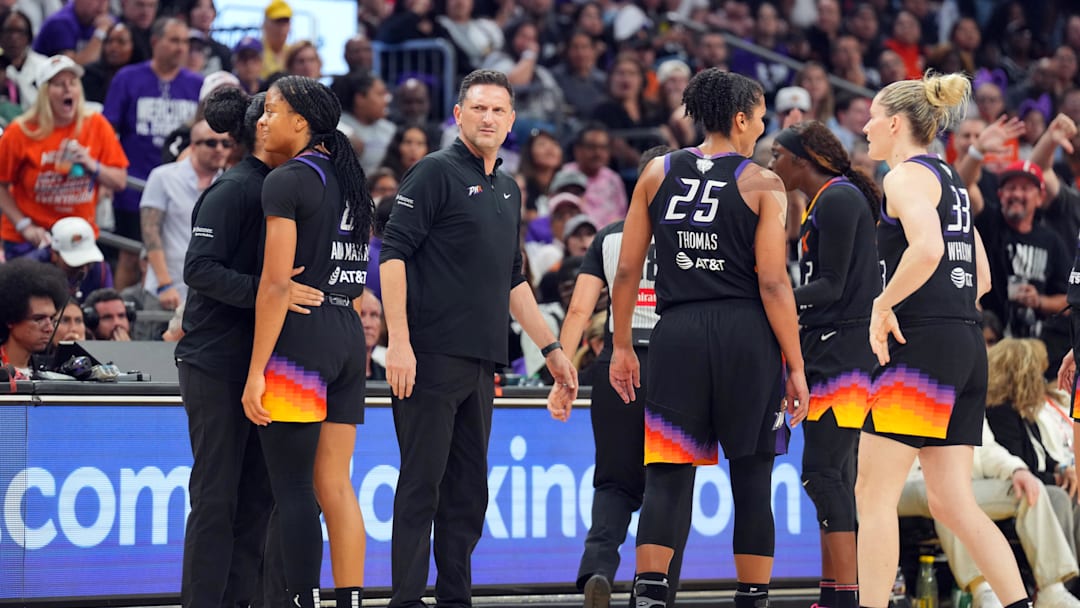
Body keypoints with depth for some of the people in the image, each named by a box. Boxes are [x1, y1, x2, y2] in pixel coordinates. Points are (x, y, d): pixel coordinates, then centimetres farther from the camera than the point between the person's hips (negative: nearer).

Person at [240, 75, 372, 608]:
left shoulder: (287, 181, -9)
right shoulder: (348, 179, 15)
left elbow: (276, 284, -15)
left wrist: (256, 372, -14)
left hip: (300, 337, -8)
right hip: (349, 336, 8)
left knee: (293, 489, -5)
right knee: (334, 485, 9)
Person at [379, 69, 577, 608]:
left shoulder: (508, 191, 19)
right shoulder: (436, 172, -5)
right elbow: (393, 253, -12)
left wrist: (551, 348, 24)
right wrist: (399, 341, -19)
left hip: (481, 362, 8)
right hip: (432, 356, -8)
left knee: (469, 492, 9)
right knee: (421, 484, -6)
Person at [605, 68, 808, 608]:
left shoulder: (658, 173, 8)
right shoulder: (763, 184, -1)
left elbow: (627, 269, 7)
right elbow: (773, 283, -6)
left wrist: (622, 346, 15)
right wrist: (795, 366, -2)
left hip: (676, 334, 2)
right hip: (745, 335, -2)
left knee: (667, 476, 3)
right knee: (752, 477, 7)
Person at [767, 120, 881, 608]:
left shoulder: (838, 199, -11)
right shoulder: (822, 203, 19)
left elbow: (832, 285, -17)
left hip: (843, 355, -11)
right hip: (827, 353, 11)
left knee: (822, 471, -14)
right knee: (834, 478, 10)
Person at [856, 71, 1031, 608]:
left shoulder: (906, 176, -7)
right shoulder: (950, 181, 21)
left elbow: (926, 248, -26)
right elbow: (981, 278, 24)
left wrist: (884, 304, -15)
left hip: (922, 346, -9)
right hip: (967, 345, 9)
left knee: (873, 494, -6)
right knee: (952, 503, 8)